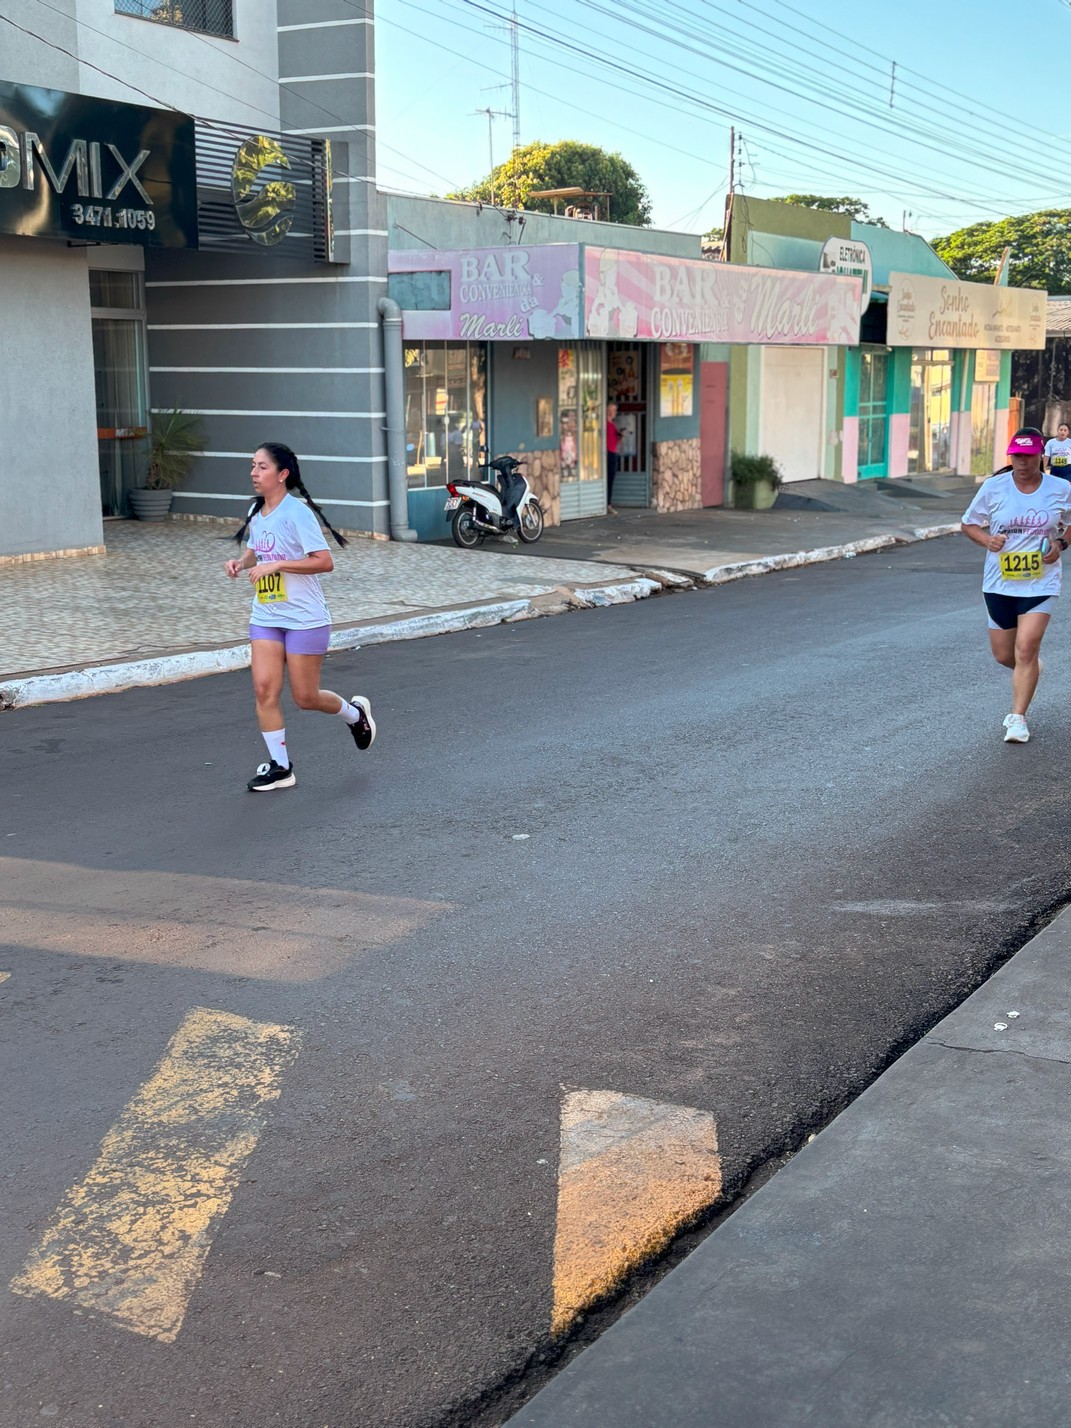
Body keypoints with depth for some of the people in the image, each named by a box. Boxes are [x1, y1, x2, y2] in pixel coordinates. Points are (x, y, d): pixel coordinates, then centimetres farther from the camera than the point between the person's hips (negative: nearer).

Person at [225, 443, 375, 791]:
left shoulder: (297, 512, -16)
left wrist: (275, 565, -26)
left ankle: (355, 713, 33)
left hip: (305, 619, -6)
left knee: (305, 697, 2)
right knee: (264, 688, -5)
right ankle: (279, 766, 5)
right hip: (265, 618, 6)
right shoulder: (256, 512, 7)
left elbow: (325, 562, -22)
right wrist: (241, 562, 1)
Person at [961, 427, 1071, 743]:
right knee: (1003, 655, 8)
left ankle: (1018, 718, -3)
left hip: (1040, 583, -2)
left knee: (1026, 649, -14)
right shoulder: (993, 487, -3)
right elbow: (968, 523, 6)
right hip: (999, 583, 2)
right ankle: (1030, 670, 44)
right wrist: (987, 540, -14)